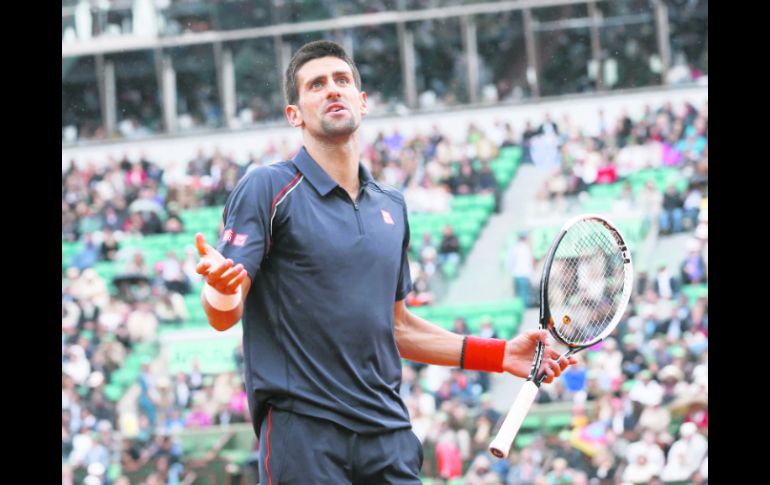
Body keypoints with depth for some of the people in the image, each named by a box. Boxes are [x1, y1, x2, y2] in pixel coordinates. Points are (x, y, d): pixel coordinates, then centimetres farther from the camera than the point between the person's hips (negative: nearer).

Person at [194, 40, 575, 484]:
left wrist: (500, 355, 20)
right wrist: (222, 286, -31)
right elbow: (223, 315, -8)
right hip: (301, 427, -5)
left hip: (388, 433, 5)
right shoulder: (267, 188, -2)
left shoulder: (392, 207, 16)